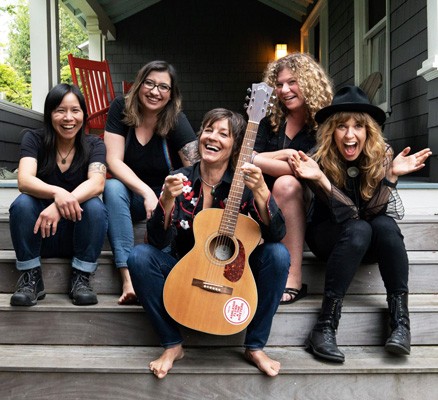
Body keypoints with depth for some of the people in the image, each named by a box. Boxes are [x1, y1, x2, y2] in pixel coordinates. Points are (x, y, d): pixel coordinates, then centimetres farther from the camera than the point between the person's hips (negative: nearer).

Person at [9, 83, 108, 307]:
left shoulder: (94, 145, -4)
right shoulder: (34, 139, -5)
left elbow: (97, 183, -24)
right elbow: (24, 180, -23)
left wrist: (60, 206, -42)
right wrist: (57, 193, -45)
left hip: (78, 233, 0)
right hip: (39, 232, 0)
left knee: (95, 206, -29)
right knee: (22, 204, -28)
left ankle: (81, 279, -17)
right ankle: (31, 279, -15)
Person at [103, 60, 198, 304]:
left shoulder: (176, 120, -15)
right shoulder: (121, 108, -10)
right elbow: (114, 161, -16)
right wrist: (147, 192, -31)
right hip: (132, 194, 1)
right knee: (112, 188, -31)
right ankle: (128, 278, -39)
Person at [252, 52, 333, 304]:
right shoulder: (271, 120, 8)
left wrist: (256, 160, -19)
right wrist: (285, 154, -14)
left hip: (308, 202, -4)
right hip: (271, 205, 4)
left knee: (286, 184, -34)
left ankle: (293, 280, -33)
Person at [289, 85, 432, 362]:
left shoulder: (382, 155, -13)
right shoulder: (322, 160, -19)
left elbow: (373, 211, -19)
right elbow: (350, 215, -26)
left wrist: (391, 175, -35)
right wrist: (319, 178, -41)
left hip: (371, 245, 2)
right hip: (330, 236, -2)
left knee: (386, 225, -32)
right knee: (358, 229, -35)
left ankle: (401, 320, -28)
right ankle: (325, 327, -35)